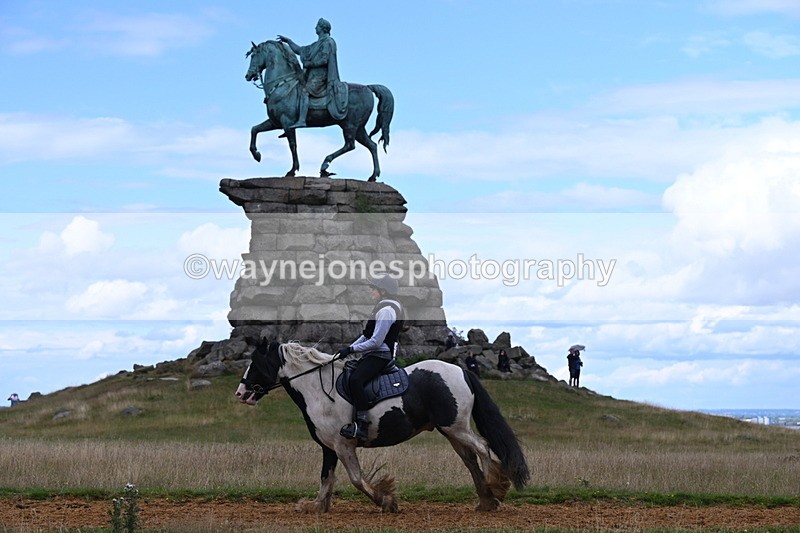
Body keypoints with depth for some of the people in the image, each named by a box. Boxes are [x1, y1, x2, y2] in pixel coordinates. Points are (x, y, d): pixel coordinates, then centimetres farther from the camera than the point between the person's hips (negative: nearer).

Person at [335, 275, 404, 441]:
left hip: (380, 355, -12)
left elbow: (376, 342, -21)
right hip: (374, 354, 12)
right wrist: (347, 349, 13)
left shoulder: (386, 311, -15)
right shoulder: (385, 308, 19)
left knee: (355, 380, -31)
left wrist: (351, 349, -16)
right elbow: (367, 335, 21)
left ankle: (362, 426, -35)